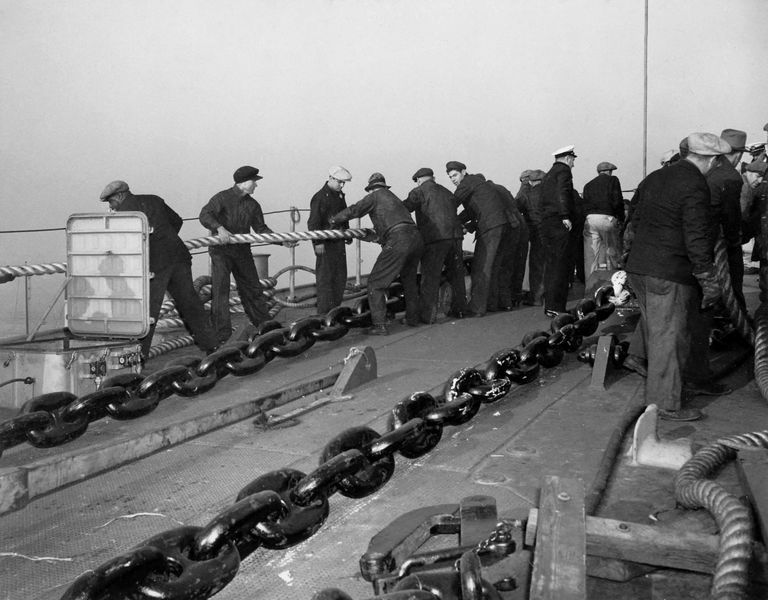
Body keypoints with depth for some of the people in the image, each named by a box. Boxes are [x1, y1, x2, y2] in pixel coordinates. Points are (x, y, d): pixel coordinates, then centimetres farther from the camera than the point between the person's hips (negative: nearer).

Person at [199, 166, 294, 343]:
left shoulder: (252, 205, 8)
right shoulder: (222, 198, -10)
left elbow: (261, 228, 10)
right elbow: (205, 215, -22)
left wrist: (282, 241, -2)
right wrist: (219, 228, -41)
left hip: (242, 251, 5)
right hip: (221, 250, -5)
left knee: (253, 288, 12)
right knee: (220, 290, -10)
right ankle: (221, 334, -5)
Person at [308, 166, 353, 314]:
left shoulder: (340, 195, 15)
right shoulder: (320, 197, -12)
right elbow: (313, 222, -16)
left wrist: (347, 234, 26)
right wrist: (317, 242, -22)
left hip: (339, 242, 9)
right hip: (325, 244, -9)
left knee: (340, 277, 10)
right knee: (325, 276, -7)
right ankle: (324, 313, -5)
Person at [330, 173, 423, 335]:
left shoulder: (375, 196, 9)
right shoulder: (394, 198, 30)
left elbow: (354, 210, 0)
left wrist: (334, 220, 14)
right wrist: (377, 231, 51)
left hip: (398, 241, -8)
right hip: (416, 238, 8)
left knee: (375, 283, -2)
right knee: (409, 279, 28)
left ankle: (379, 325, -9)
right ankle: (412, 317, 36)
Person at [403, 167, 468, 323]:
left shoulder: (419, 191, 3)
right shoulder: (447, 192, 23)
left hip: (434, 238, -6)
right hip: (455, 235, 6)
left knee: (430, 278, -3)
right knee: (456, 275, 18)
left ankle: (427, 315, -4)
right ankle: (459, 309, 27)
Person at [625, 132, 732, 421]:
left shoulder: (654, 178, 11)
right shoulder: (696, 188, -16)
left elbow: (637, 220, 20)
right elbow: (697, 239, -18)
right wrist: (709, 282, -12)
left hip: (638, 267, 9)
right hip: (670, 274, -8)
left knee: (653, 327, 22)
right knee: (670, 337, 0)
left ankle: (655, 388, 33)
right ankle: (667, 403, 9)